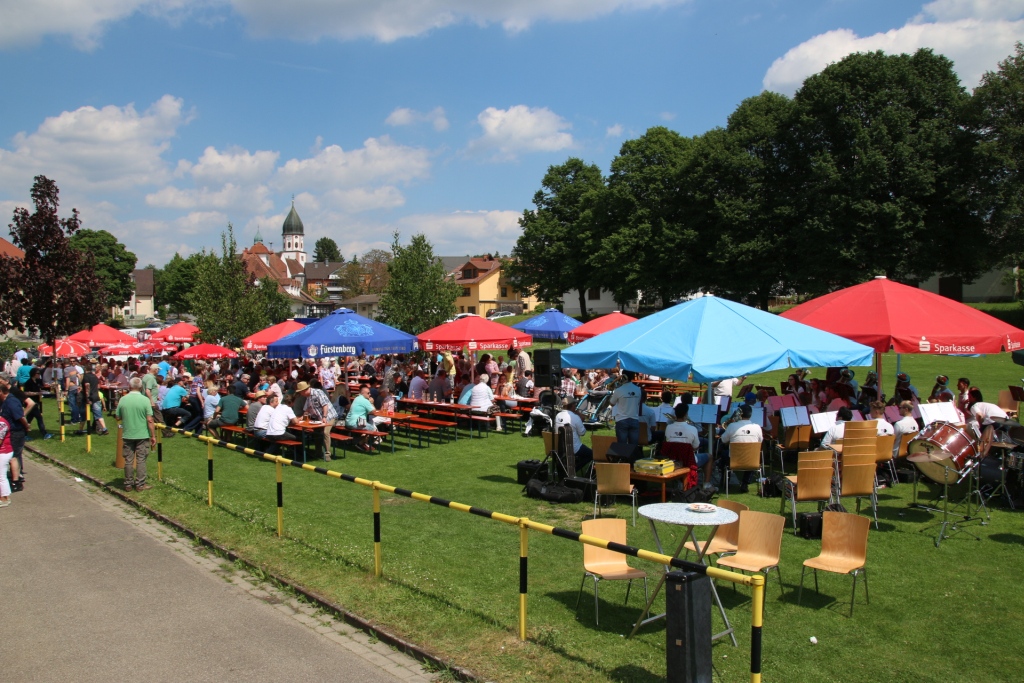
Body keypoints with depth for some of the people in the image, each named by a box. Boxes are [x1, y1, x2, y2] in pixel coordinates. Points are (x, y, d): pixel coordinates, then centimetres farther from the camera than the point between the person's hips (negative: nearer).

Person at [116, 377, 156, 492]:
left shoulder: (123, 399, -4)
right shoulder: (145, 400, -11)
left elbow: (118, 418, 4)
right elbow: (149, 420, -14)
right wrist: (153, 436, -7)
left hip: (127, 435, 2)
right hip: (142, 435, -2)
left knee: (128, 460, 11)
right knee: (141, 460, 5)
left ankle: (128, 484, 18)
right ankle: (140, 484, 9)